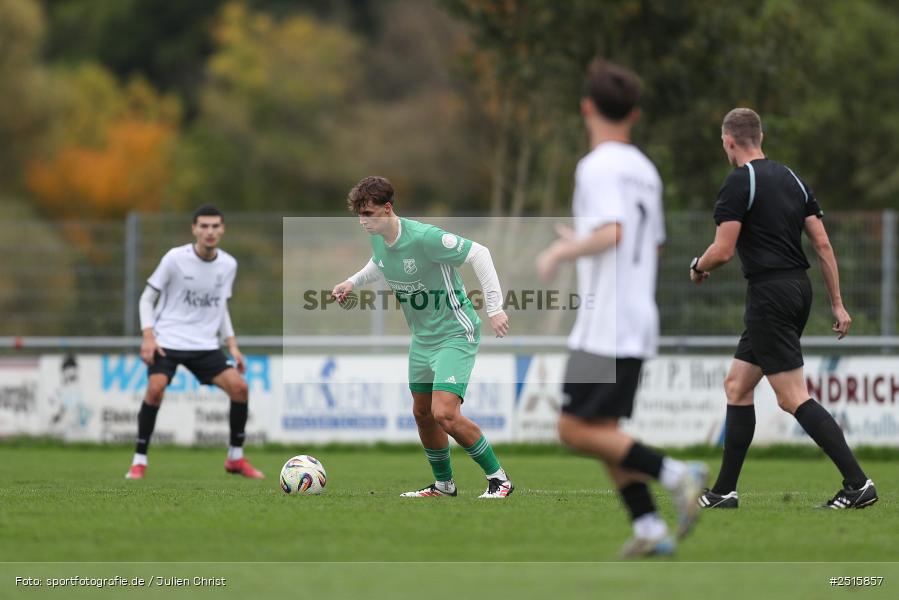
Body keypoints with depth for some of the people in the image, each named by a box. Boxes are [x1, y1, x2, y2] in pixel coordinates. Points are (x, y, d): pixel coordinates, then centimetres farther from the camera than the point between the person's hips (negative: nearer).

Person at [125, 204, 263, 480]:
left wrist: (232, 345, 9)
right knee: (155, 388, -25)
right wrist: (148, 336, -16)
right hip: (167, 340, -4)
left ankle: (235, 458, 8)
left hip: (205, 344, 4)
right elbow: (147, 298, -4)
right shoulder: (175, 258, -10)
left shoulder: (228, 265, 3)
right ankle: (139, 461, -11)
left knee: (239, 386, -10)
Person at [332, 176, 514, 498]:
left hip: (455, 335, -9)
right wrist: (352, 282, 10)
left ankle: (498, 479, -5)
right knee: (422, 413, 15)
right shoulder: (378, 240, 0)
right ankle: (444, 484, 35)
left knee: (444, 413, -20)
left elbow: (479, 253, -22)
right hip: (422, 338, 9)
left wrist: (495, 308, -24)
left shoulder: (424, 237, -26)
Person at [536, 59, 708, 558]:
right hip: (639, 323, 9)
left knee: (576, 430, -7)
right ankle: (649, 529, 1)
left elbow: (610, 234, -25)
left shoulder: (598, 166, -11)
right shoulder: (645, 170, 15)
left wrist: (561, 253, -10)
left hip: (605, 324, -9)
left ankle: (675, 475, -16)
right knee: (602, 430, 11)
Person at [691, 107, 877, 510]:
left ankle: (857, 483, -16)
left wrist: (698, 267, 7)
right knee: (736, 386, 15)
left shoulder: (739, 183, -10)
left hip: (770, 295, -9)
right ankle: (724, 491, 16)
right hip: (799, 290, 9)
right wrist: (838, 304, 13)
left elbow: (723, 250, -16)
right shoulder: (791, 178, 13)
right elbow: (822, 244, 11)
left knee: (793, 399, -9)